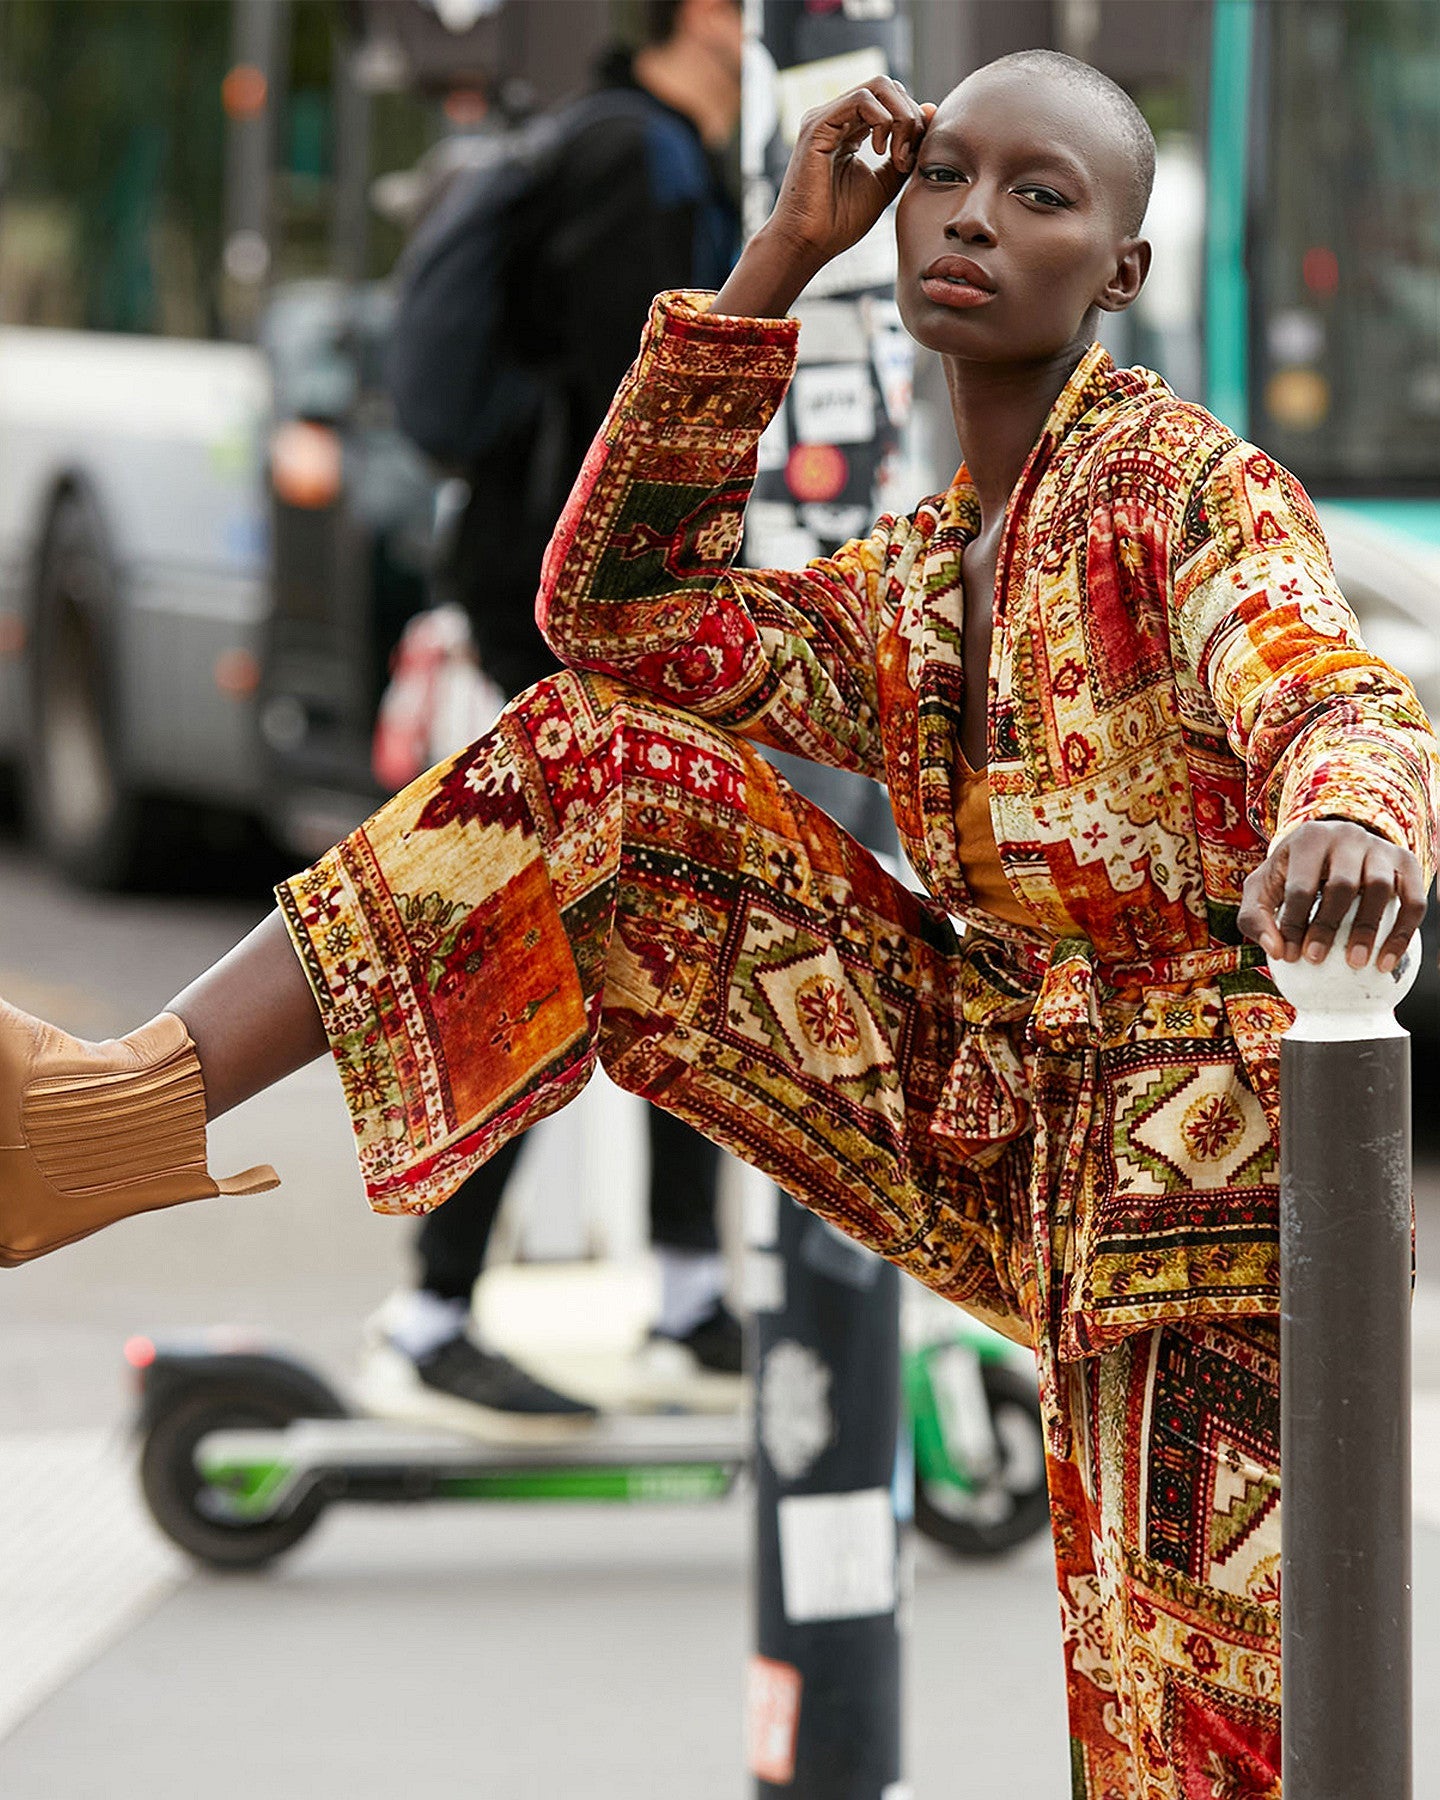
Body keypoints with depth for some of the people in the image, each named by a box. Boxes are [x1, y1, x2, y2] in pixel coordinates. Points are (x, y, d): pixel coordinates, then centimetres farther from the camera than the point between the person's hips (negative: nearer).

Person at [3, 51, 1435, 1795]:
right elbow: (623, 615, 5)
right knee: (603, 766, -1)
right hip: (997, 1130, 6)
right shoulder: (904, 592, 17)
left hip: (1193, 1137, -6)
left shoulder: (1185, 476, -5)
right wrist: (777, 262, 2)